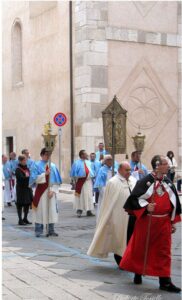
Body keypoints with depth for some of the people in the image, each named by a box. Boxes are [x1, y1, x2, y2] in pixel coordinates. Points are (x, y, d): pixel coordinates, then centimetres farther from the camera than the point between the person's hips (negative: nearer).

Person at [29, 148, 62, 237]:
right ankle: (38, 231, 4)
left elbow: (56, 181, 5)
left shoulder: (53, 166, 8)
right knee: (40, 211, -2)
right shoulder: (36, 165, 0)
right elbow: (34, 178, -10)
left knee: (51, 210, 4)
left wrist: (53, 190, -8)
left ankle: (51, 230, 10)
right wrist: (45, 174, -18)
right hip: (41, 191, -3)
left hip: (51, 191, 3)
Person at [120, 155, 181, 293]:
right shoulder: (146, 181, -11)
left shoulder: (168, 183, 7)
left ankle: (165, 281, 9)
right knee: (140, 248, 9)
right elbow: (135, 198, -10)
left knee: (164, 252, 4)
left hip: (164, 222, 4)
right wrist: (146, 207, -25)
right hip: (146, 221, -4)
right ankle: (138, 272, 32)